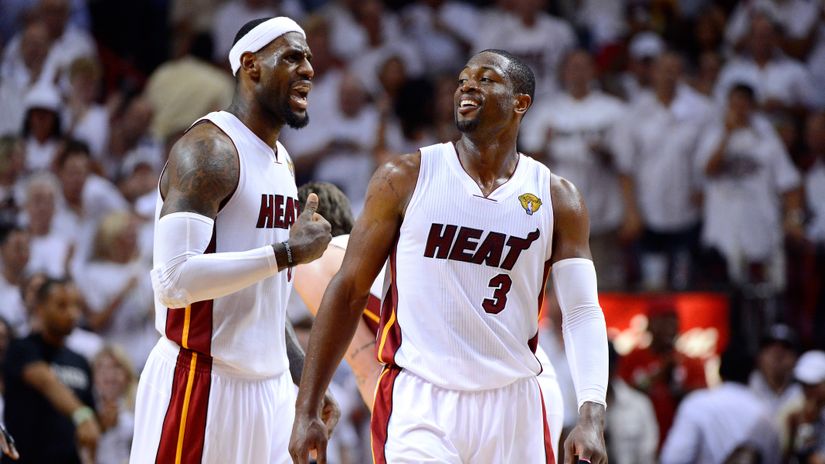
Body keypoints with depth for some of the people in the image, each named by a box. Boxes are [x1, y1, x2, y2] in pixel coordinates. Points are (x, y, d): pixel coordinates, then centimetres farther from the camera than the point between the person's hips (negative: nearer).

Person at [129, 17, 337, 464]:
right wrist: (289, 252, -20)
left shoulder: (281, 162, 17)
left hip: (269, 388, 9)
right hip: (202, 384, -9)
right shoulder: (209, 150, -13)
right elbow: (174, 279, -25)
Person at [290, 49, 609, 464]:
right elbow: (349, 292, 3)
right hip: (418, 403, -3)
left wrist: (591, 415, -17)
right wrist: (306, 411, -2)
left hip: (511, 405, 3)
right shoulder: (405, 178, 1)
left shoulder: (556, 200, 6)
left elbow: (582, 313, 0)